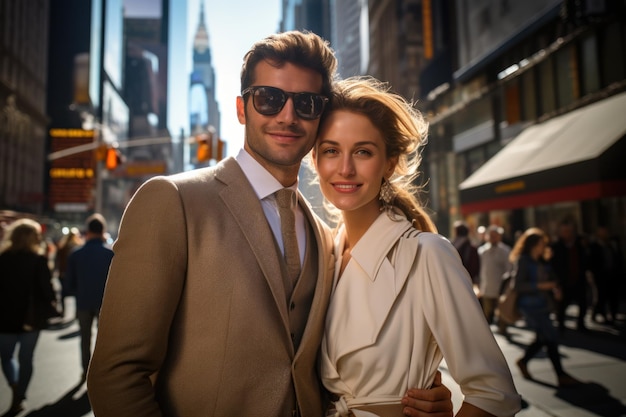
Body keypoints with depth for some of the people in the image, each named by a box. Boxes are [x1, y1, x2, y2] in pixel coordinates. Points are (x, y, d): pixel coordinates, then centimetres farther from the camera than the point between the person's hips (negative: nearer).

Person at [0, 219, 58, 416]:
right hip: (33, 316, -1)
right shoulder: (39, 260, -11)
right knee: (25, 358, 12)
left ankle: (17, 393, 1)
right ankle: (18, 398, 16)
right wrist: (51, 304, 6)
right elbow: (46, 288, -11)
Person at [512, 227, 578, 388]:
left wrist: (554, 287, -1)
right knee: (551, 338, -6)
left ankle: (523, 361, 33)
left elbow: (549, 278, 20)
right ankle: (561, 376, 2)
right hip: (531, 306, -8)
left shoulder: (542, 262, 11)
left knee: (542, 338, 13)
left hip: (543, 305, 8)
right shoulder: (523, 261, -12)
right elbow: (519, 285, -18)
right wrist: (540, 285, -23)